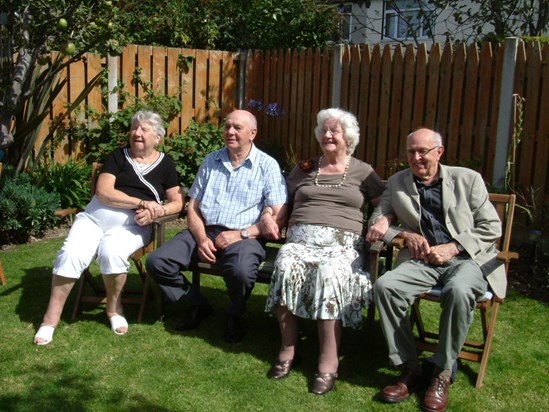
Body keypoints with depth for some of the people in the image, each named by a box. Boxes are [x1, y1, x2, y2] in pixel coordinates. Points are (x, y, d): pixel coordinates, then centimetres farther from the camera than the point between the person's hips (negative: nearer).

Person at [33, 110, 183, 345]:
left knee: (112, 253, -33)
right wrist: (143, 202, -15)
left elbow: (177, 203, 9)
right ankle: (50, 318, -11)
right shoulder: (117, 157, 8)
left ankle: (114, 308, -7)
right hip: (96, 215, 1)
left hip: (131, 224, -1)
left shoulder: (165, 164, 10)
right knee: (71, 253, -25)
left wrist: (156, 211, -12)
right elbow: (103, 192, -6)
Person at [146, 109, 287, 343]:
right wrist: (201, 238, -7)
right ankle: (197, 305, 10)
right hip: (204, 232, 5)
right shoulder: (211, 161, 16)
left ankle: (234, 315, -1)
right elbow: (193, 207, 12)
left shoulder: (267, 166, 2)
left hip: (244, 236, -4)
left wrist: (241, 234, -16)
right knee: (156, 262, -15)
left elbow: (277, 217, -6)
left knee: (242, 272, -37)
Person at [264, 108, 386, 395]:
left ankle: (329, 361, -29)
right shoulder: (304, 168, 23)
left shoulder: (363, 172, 16)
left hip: (342, 243, -2)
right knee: (285, 266, -33)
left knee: (329, 274, -36)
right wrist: (268, 213, 4)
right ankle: (287, 348, -19)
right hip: (301, 238, 2)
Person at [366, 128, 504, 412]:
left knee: (459, 291, -36)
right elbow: (377, 223, 16)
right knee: (384, 286, -26)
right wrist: (406, 235, -3)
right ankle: (411, 369, -13)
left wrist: (452, 248, -10)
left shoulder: (467, 179, 7)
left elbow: (491, 227, 4)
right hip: (422, 260, 3)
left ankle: (442, 372, -17)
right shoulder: (397, 183, 14)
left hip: (468, 259, -2)